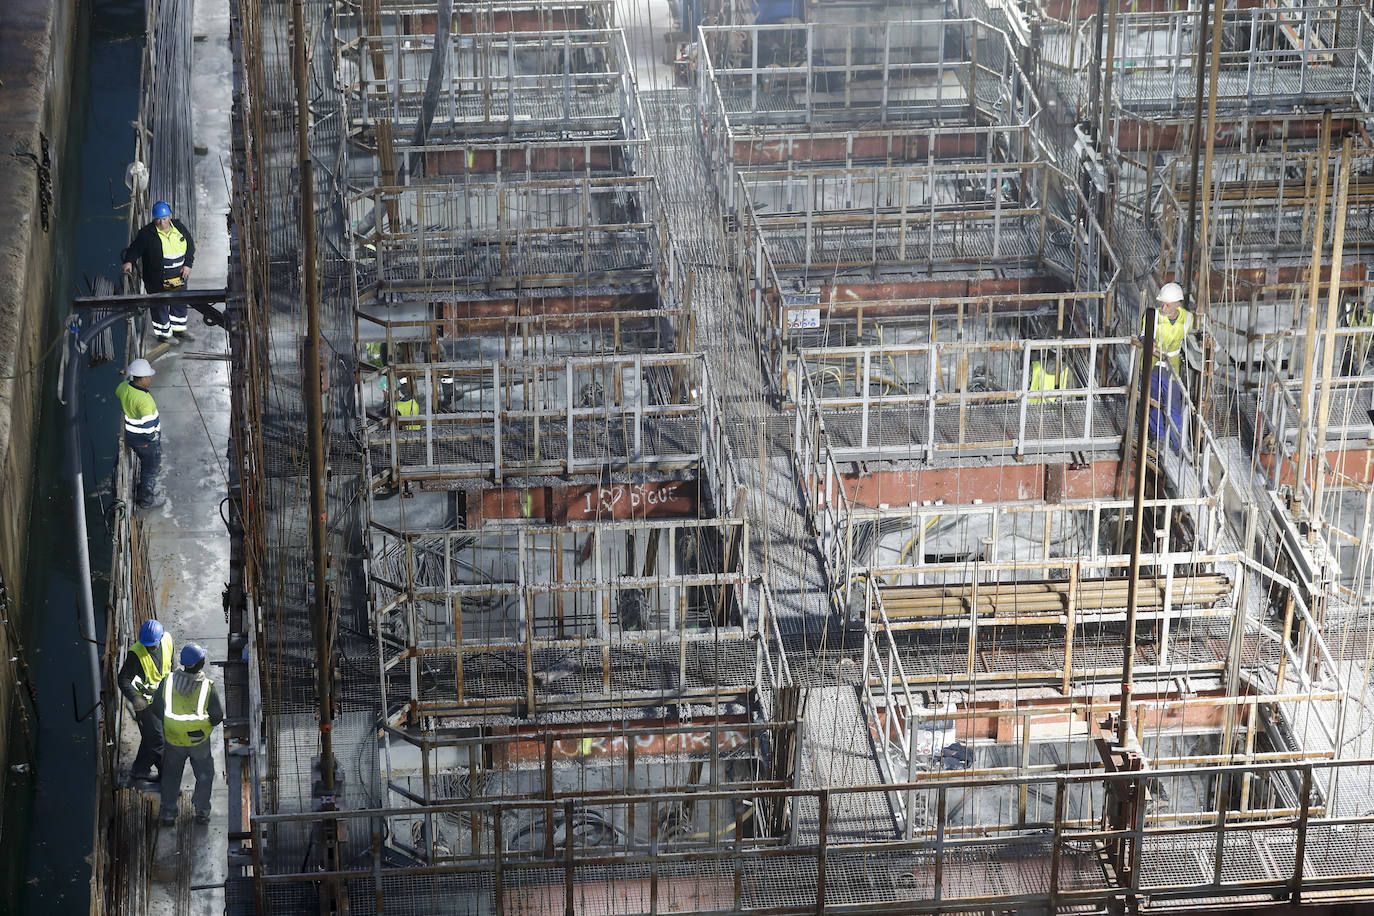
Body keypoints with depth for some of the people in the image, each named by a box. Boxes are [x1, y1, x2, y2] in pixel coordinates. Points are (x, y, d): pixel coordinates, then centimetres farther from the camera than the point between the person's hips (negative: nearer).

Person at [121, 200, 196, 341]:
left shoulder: (179, 227, 1)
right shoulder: (147, 233, -13)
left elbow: (190, 245, 11)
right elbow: (135, 249, -11)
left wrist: (188, 264, 1)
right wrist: (129, 261, -31)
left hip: (179, 276, 5)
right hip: (157, 280, -5)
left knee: (180, 303, 18)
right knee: (160, 306, 3)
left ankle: (179, 329, 37)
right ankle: (164, 333, 17)